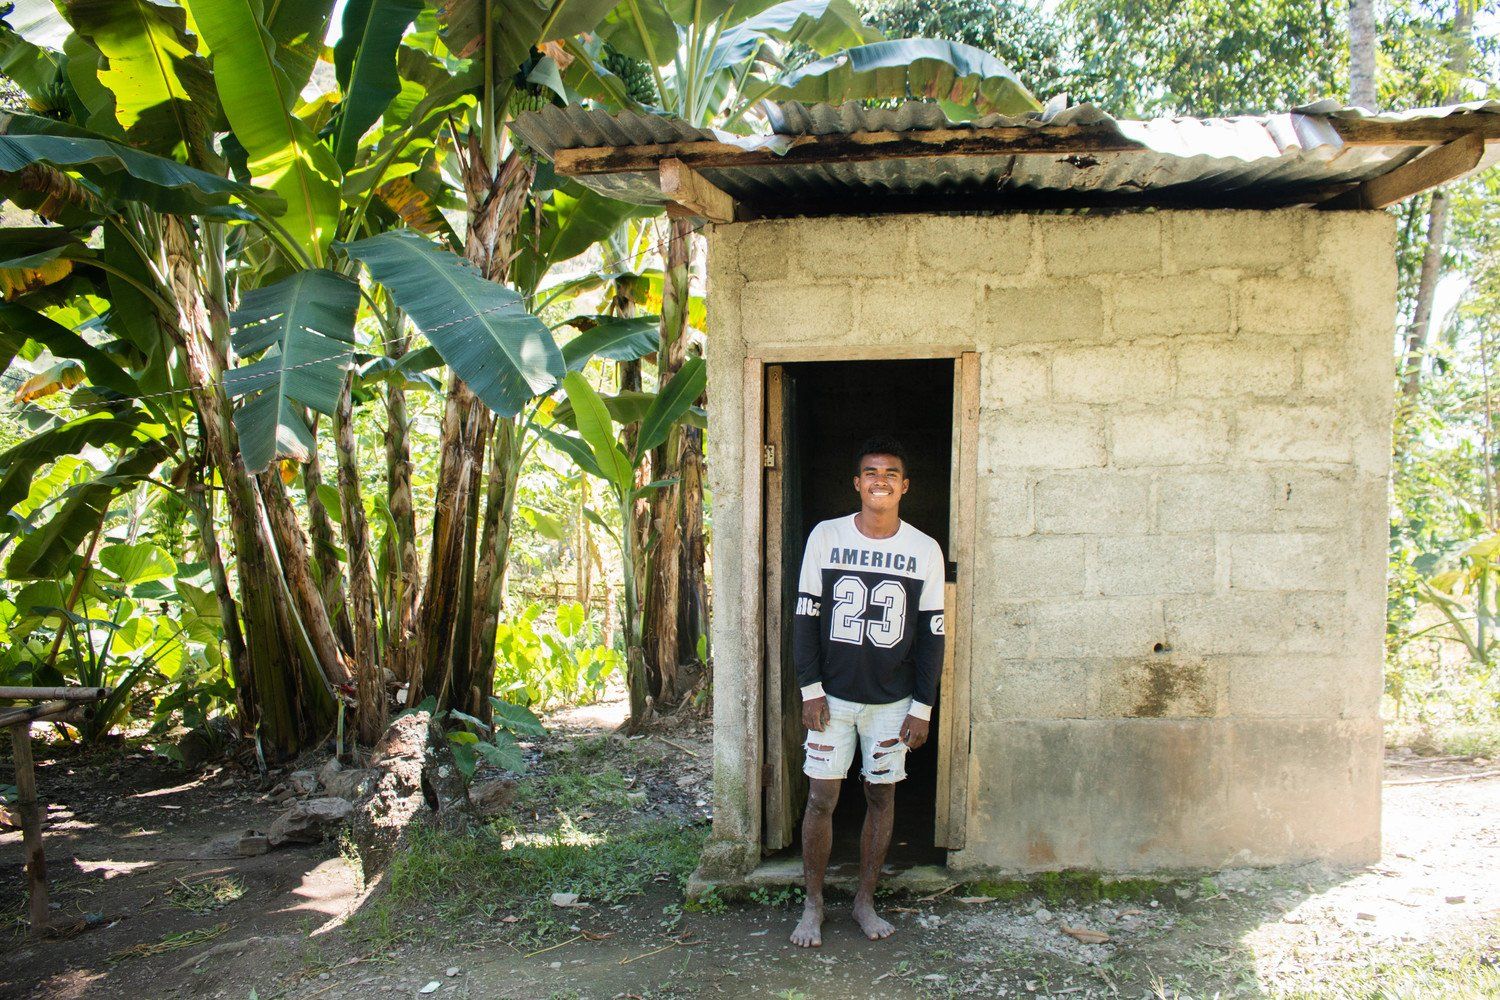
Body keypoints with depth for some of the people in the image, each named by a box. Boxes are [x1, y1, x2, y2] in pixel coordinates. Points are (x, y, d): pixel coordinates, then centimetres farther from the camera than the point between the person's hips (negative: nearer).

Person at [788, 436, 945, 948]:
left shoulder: (925, 550, -3)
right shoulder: (826, 536, -4)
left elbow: (931, 633, 1)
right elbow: (805, 616, -1)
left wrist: (922, 707, -2)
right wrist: (810, 688, -6)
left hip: (893, 701, 1)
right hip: (833, 695, -1)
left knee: (882, 796, 9)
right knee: (821, 798, 1)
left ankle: (865, 901, 26)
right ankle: (813, 904, 19)